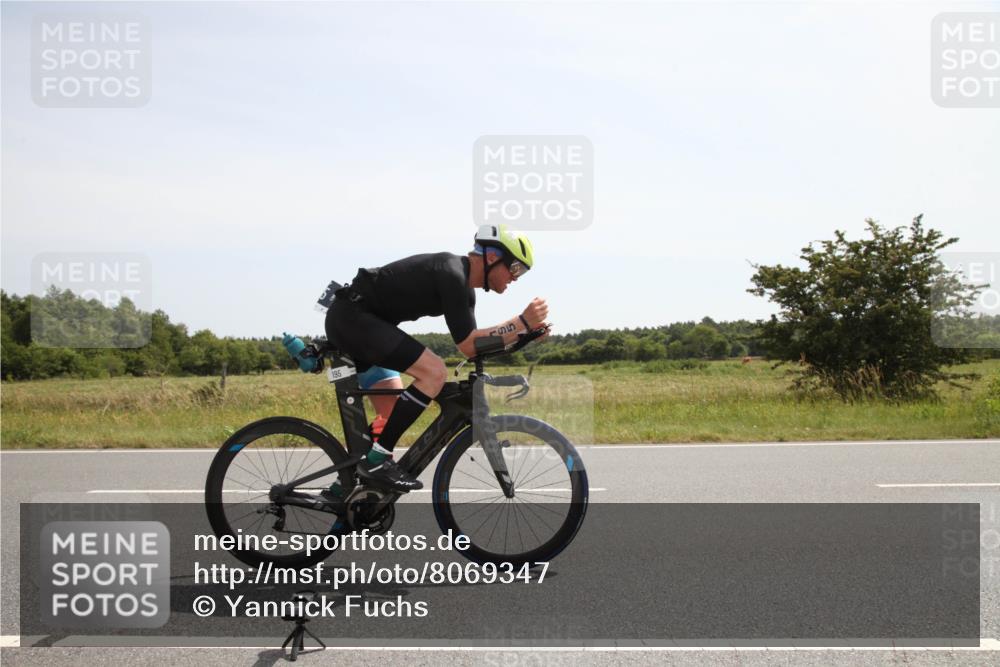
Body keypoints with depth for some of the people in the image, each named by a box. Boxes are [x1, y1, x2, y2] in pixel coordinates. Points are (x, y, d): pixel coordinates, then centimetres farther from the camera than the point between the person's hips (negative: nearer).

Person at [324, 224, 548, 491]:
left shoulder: (463, 283, 11)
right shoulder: (451, 274, -19)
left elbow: (473, 342, 12)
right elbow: (468, 346, -21)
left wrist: (525, 330, 2)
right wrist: (522, 322, -19)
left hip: (348, 319, 11)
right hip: (353, 316, -11)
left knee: (392, 414, 14)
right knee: (434, 372, -20)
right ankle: (376, 461, -15)